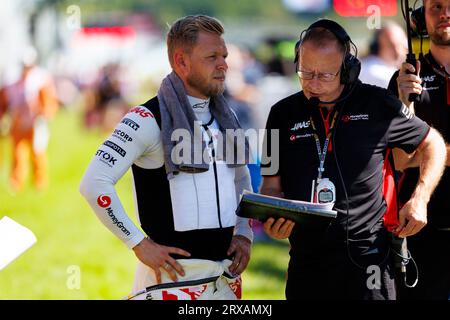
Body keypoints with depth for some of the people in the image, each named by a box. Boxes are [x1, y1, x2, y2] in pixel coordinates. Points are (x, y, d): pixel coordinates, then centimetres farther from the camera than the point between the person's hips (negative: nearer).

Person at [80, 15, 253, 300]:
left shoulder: (225, 117, 12)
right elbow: (94, 184, -16)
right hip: (174, 274, -6)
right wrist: (140, 244, -16)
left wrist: (244, 234, 11)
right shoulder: (149, 120, -10)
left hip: (226, 275, 7)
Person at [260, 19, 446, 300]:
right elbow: (272, 185, 10)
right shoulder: (284, 114, 7)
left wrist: (420, 200, -2)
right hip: (306, 260, 3)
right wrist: (272, 219, -12)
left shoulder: (377, 105, -1)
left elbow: (433, 144, 12)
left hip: (365, 256, -3)